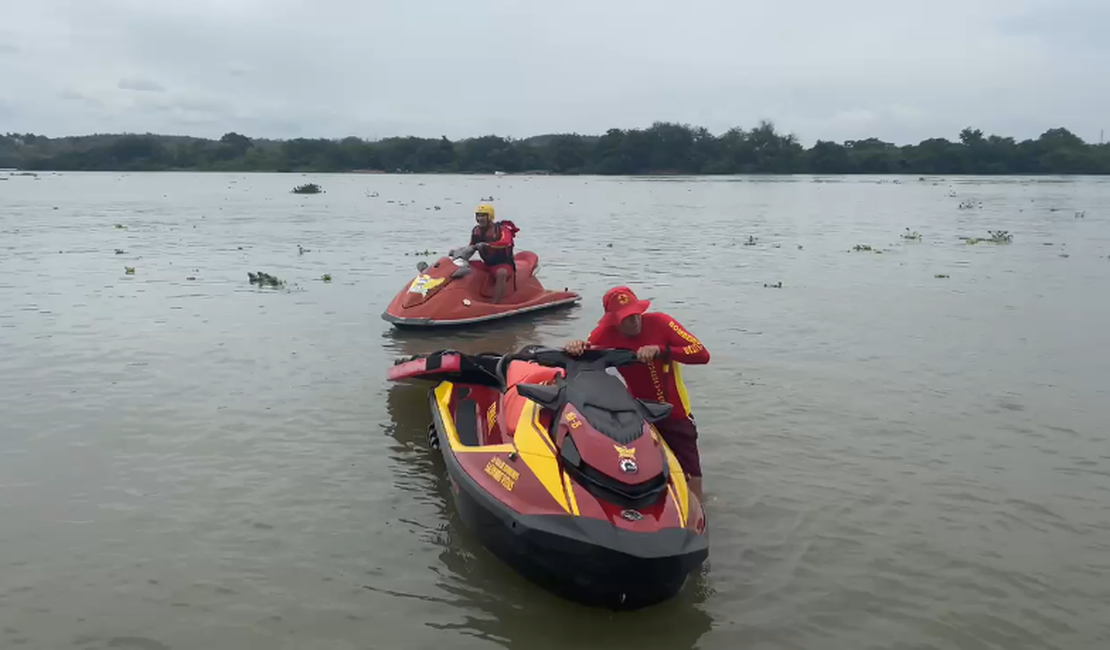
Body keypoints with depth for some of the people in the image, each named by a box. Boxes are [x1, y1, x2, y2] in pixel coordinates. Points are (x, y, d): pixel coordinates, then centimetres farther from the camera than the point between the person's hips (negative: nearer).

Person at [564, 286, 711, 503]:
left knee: (692, 482, 3)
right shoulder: (605, 333, -13)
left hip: (675, 415, -1)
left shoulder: (659, 322, -18)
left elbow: (702, 354, -23)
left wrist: (661, 350, -37)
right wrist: (574, 349, -32)